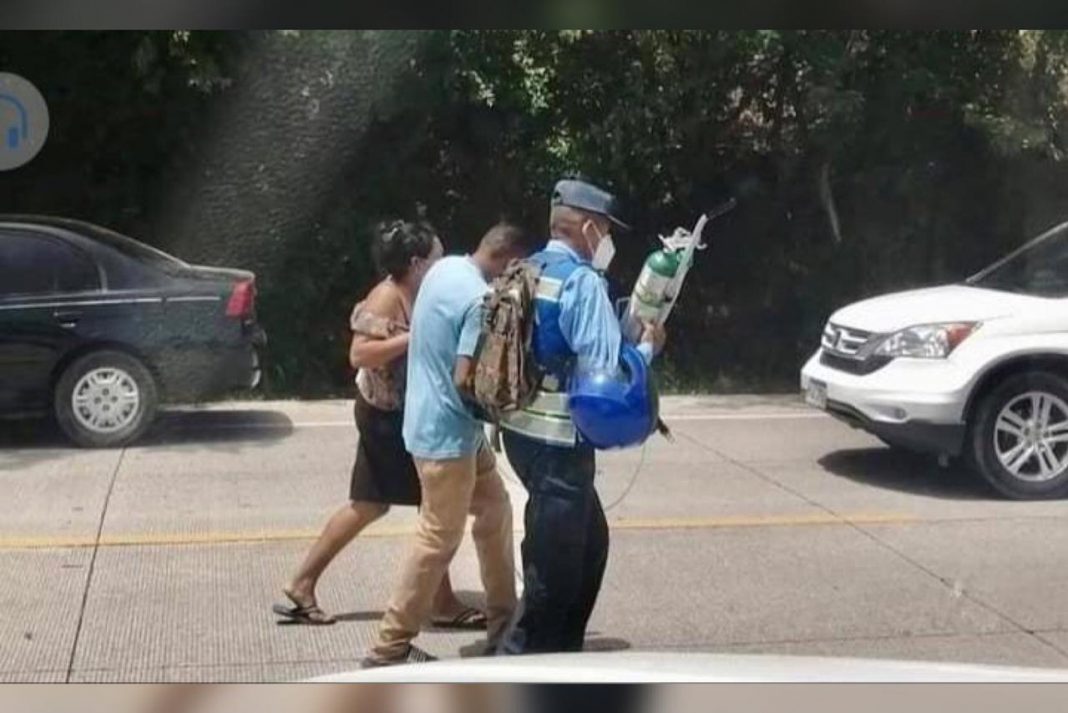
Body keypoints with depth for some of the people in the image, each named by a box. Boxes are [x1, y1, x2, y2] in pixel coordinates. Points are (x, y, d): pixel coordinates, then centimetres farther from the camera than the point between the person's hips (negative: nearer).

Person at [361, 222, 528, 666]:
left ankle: (502, 623, 30)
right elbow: (466, 379, -27)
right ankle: (390, 649, 9)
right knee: (439, 541, 0)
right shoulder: (481, 300, -23)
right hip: (447, 434, -10)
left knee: (495, 510, 20)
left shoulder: (445, 267, 5)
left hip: (459, 430, 10)